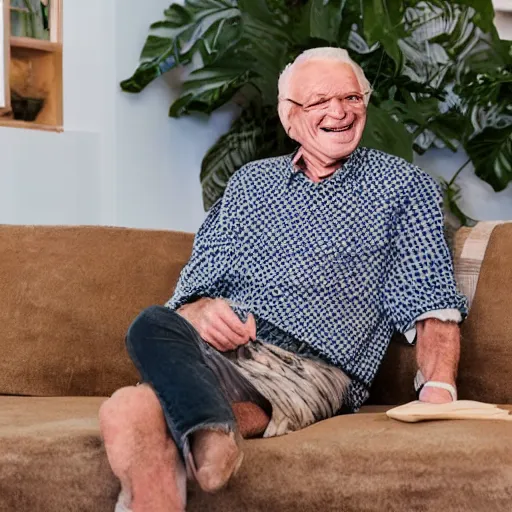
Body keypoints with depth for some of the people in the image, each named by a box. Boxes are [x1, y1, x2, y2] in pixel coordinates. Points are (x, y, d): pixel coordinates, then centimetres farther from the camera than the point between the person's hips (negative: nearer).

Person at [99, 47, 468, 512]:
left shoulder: (404, 187, 15)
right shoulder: (250, 183, 25)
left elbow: (432, 306, 6)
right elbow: (194, 288, 20)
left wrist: (439, 389, -14)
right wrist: (202, 311, -7)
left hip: (312, 372, -4)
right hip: (219, 352, 5)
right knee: (154, 325, -40)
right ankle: (214, 435, -54)